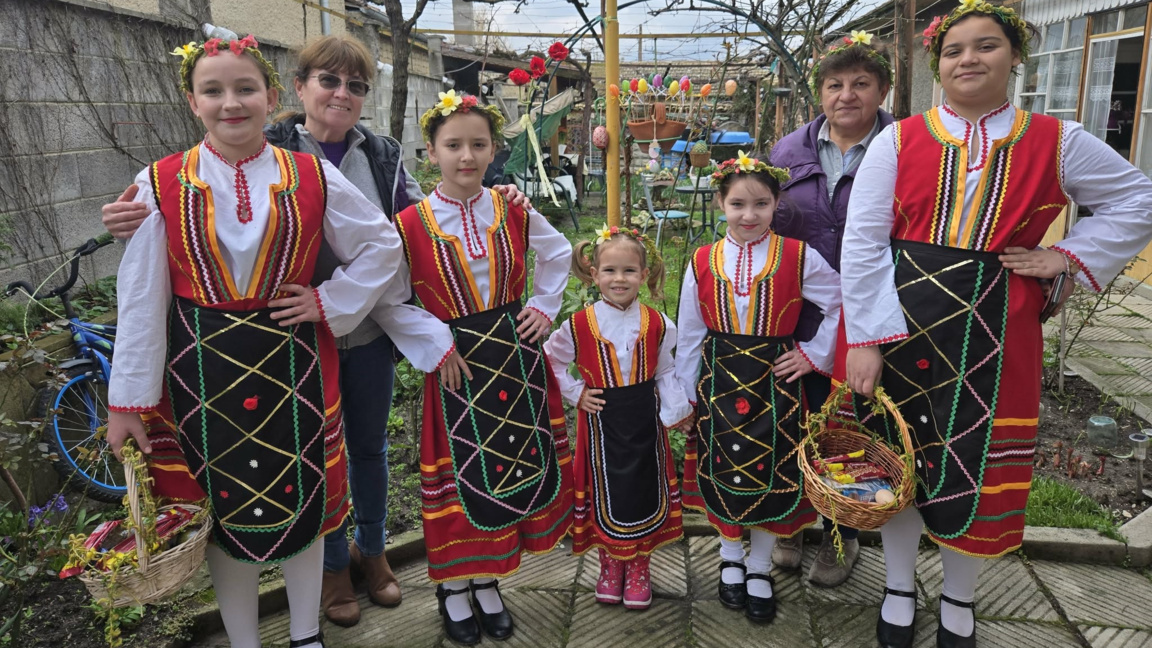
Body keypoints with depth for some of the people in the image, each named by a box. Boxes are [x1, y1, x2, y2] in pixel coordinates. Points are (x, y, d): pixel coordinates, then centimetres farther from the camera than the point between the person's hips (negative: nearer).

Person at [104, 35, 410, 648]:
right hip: (201, 368, 0)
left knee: (301, 503, 12)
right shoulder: (161, 184, -4)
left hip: (293, 362, 1)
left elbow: (382, 247, 6)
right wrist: (128, 399, -2)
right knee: (223, 509, 11)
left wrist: (329, 301, -5)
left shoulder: (312, 177, -2)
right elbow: (140, 298, -3)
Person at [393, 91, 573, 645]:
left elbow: (557, 254, 17)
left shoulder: (512, 211, -1)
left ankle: (486, 581, 31)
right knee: (463, 477, 6)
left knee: (517, 467, 10)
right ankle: (452, 589, 28)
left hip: (517, 355, 4)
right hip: (456, 365, -3)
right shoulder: (411, 225, -10)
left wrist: (544, 306, 7)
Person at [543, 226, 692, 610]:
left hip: (643, 420, 1)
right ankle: (610, 567, 32)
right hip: (600, 422, -1)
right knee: (604, 493, 10)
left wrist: (677, 411, -6)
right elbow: (551, 362, 2)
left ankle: (638, 570, 30)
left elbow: (666, 371, 3)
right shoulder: (579, 326, -10)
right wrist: (576, 393, -6)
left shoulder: (656, 324, -5)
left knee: (644, 490, 10)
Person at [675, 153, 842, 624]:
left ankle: (760, 568, 28)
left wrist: (814, 355, -3)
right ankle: (730, 558, 34)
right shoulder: (702, 263, -1)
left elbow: (843, 304, 2)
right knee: (722, 472, 11)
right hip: (718, 382, 1)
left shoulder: (798, 258, -6)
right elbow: (689, 336, 3)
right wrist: (685, 396, 5)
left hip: (774, 383, -1)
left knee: (772, 475, 6)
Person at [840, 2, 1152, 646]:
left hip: (992, 327, 1)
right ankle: (900, 589, 32)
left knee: (978, 461, 8)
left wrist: (1069, 257, 0)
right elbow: (862, 242, -6)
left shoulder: (1057, 142, 3)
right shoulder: (898, 141, 0)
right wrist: (866, 338, -13)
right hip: (897, 320, 0)